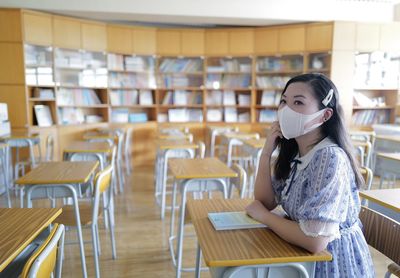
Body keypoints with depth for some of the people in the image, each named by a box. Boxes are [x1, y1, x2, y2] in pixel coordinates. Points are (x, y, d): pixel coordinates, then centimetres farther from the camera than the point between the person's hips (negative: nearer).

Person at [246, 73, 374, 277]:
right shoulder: (293, 152, -1)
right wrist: (266, 153, -12)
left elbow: (315, 241, -31)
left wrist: (263, 216, -16)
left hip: (334, 260, -6)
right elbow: (265, 202, -2)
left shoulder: (330, 158, -27)